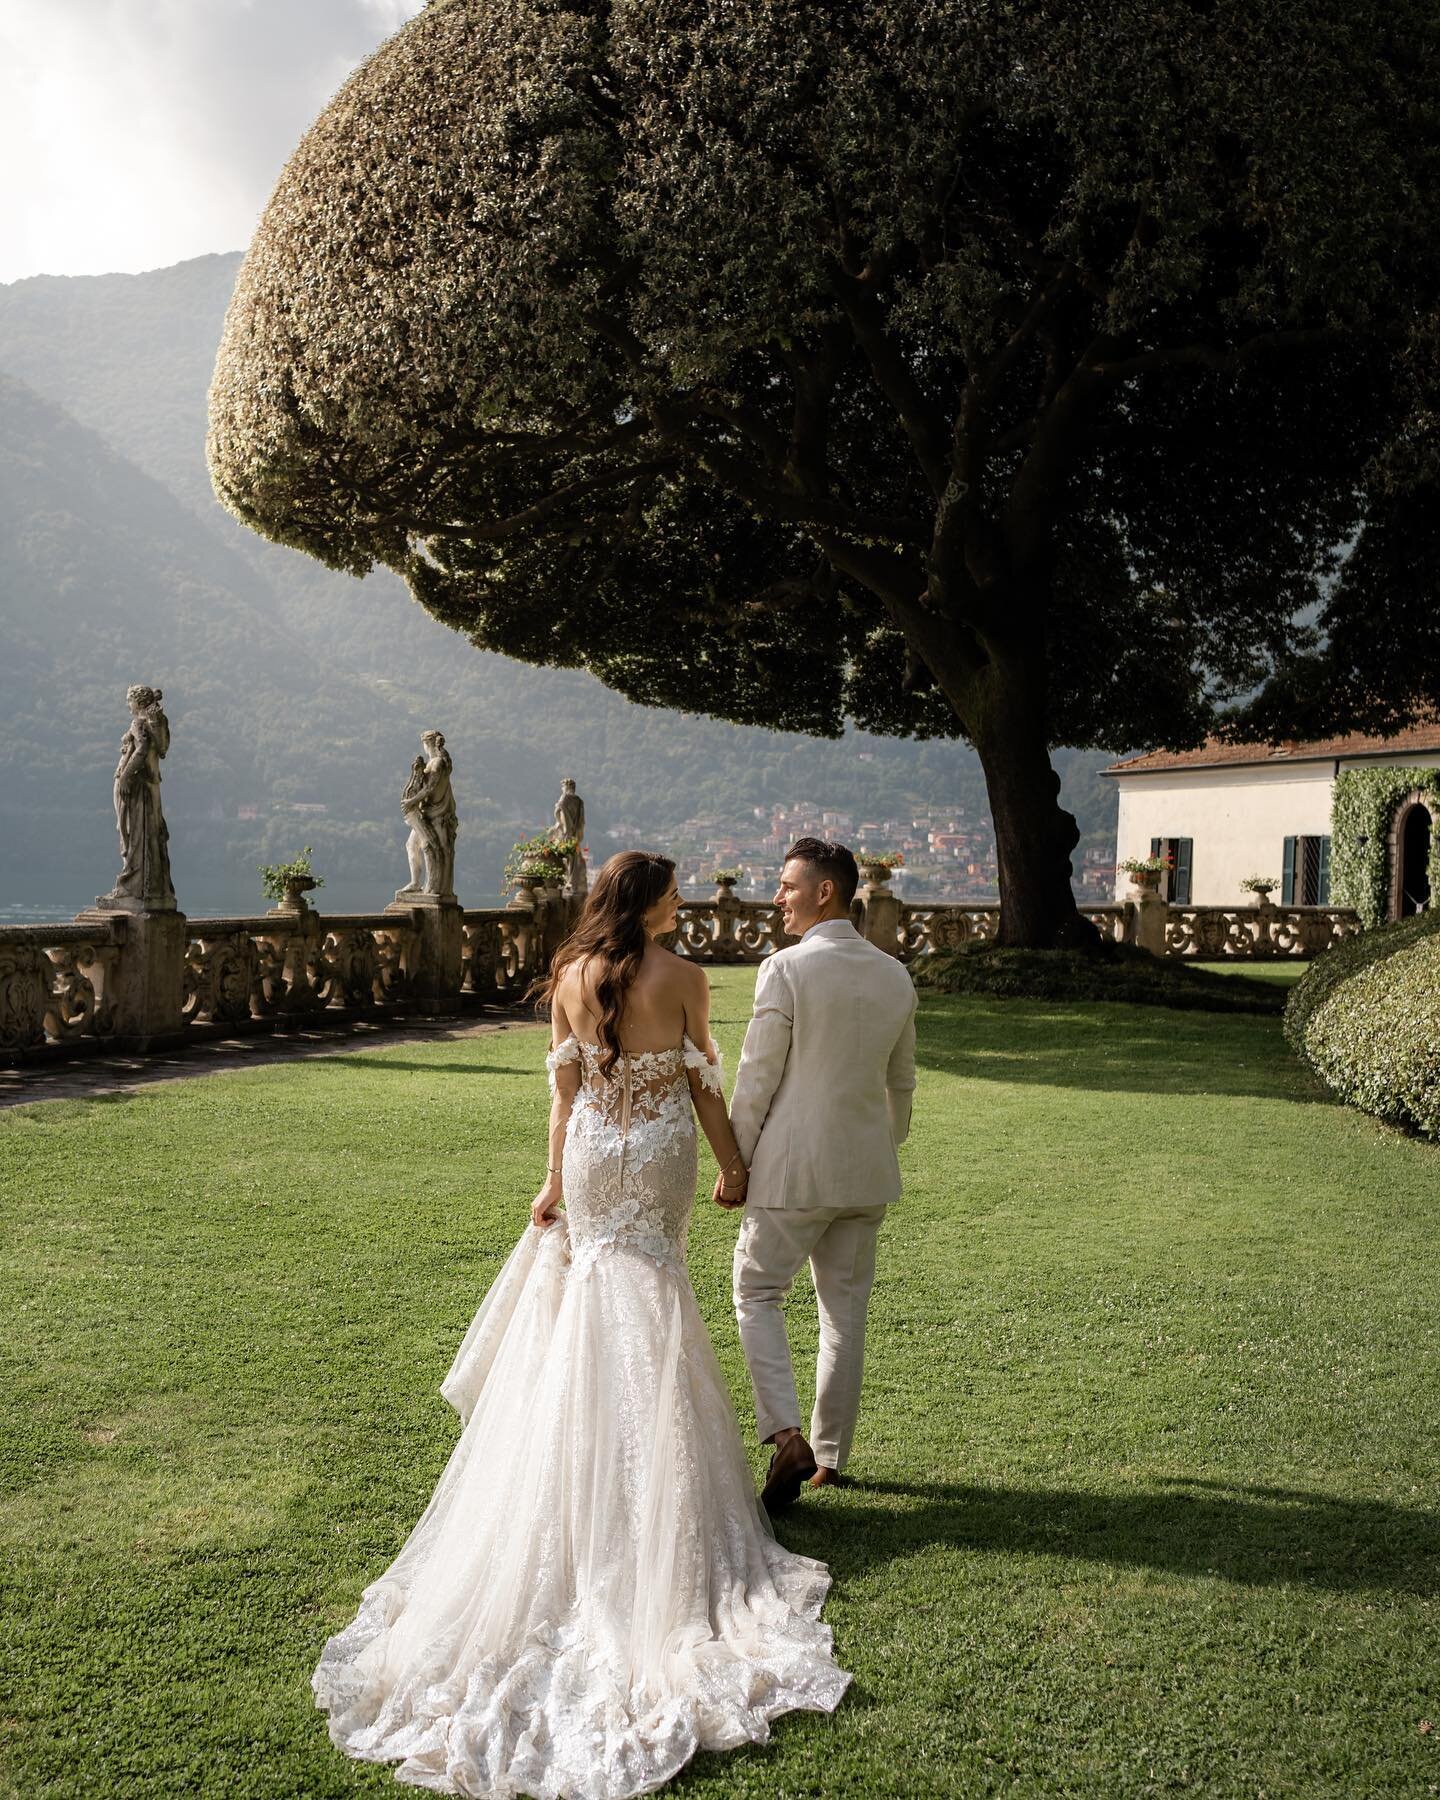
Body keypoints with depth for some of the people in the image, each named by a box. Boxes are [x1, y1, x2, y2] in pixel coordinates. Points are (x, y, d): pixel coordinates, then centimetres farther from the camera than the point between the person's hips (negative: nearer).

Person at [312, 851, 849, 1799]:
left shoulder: (572, 977, -3)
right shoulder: (683, 977, -13)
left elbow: (565, 1083, -1)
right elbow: (703, 1079, -8)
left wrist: (556, 1179, 4)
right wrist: (733, 1160, 4)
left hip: (591, 1155, 2)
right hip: (660, 1156, -2)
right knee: (647, 1318, 12)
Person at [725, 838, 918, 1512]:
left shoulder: (786, 969, -14)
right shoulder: (896, 976, 5)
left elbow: (756, 1078, -12)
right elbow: (902, 1083, 13)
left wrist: (734, 1163, -2)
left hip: (794, 1166, -6)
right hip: (867, 1170, 6)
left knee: (757, 1293, 9)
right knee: (846, 1309, 14)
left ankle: (787, 1437, -5)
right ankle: (830, 1454, 23)